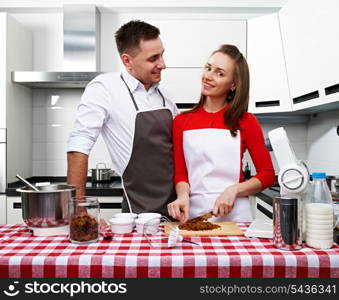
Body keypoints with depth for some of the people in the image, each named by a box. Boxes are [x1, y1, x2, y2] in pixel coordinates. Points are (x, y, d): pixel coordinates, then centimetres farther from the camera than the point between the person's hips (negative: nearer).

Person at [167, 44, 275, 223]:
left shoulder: (246, 122, 0)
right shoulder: (181, 121, 4)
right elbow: (180, 173, 3)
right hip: (193, 214, 1)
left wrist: (234, 190, -14)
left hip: (234, 214, -1)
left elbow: (268, 175, 1)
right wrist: (183, 195, -17)